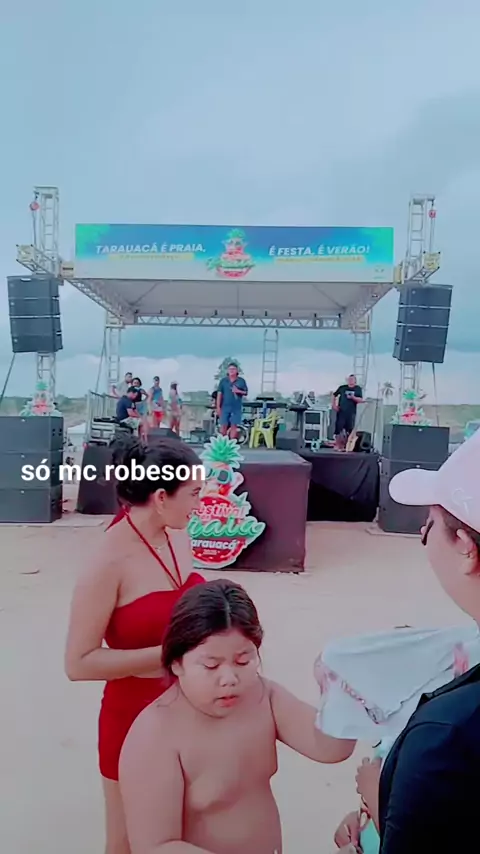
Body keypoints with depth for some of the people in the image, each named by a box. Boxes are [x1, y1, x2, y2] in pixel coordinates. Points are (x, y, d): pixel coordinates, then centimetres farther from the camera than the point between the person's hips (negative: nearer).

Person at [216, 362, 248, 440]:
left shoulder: (241, 381, 4)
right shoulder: (223, 381, 4)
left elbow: (246, 393, 7)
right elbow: (219, 394, 4)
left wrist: (238, 391, -14)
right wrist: (218, 407, -1)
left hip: (236, 408, 0)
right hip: (225, 407, 0)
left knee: (234, 426, 2)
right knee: (223, 426, -1)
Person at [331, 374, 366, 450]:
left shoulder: (358, 389, 4)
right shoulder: (342, 387, 5)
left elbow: (361, 400, -5)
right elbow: (334, 395, 15)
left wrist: (353, 397, -21)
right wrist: (334, 405, 4)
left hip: (351, 413, 0)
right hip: (341, 412, 0)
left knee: (349, 430, 2)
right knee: (338, 428, -2)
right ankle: (337, 445, 7)